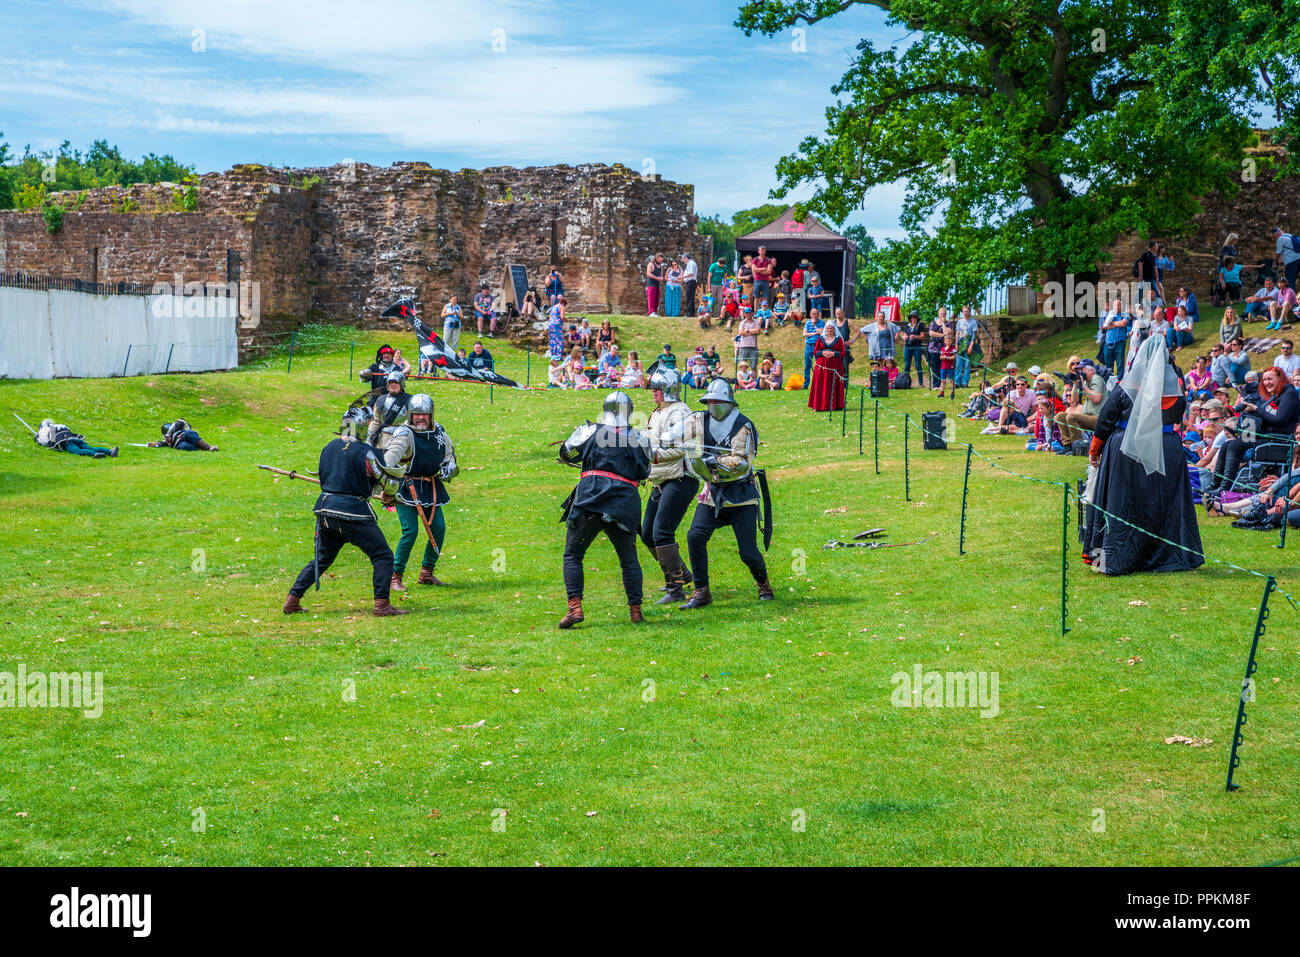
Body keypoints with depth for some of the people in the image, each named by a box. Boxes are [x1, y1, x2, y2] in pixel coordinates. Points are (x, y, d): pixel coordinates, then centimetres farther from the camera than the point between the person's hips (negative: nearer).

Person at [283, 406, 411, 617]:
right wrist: (402, 466, 14)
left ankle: (292, 601, 17)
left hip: (326, 510, 7)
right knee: (382, 556, 2)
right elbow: (389, 483, -8)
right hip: (352, 512, -7)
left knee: (321, 559, 21)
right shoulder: (366, 452, -12)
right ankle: (382, 605, -7)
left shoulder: (329, 448, 11)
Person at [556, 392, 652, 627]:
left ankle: (575, 607, -7)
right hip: (625, 505, 2)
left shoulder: (589, 431, 3)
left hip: (589, 500, -2)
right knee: (629, 559, 18)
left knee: (572, 555, 7)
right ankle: (635, 610, 13)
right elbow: (643, 473, 16)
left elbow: (566, 455, 16)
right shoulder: (639, 438, 7)